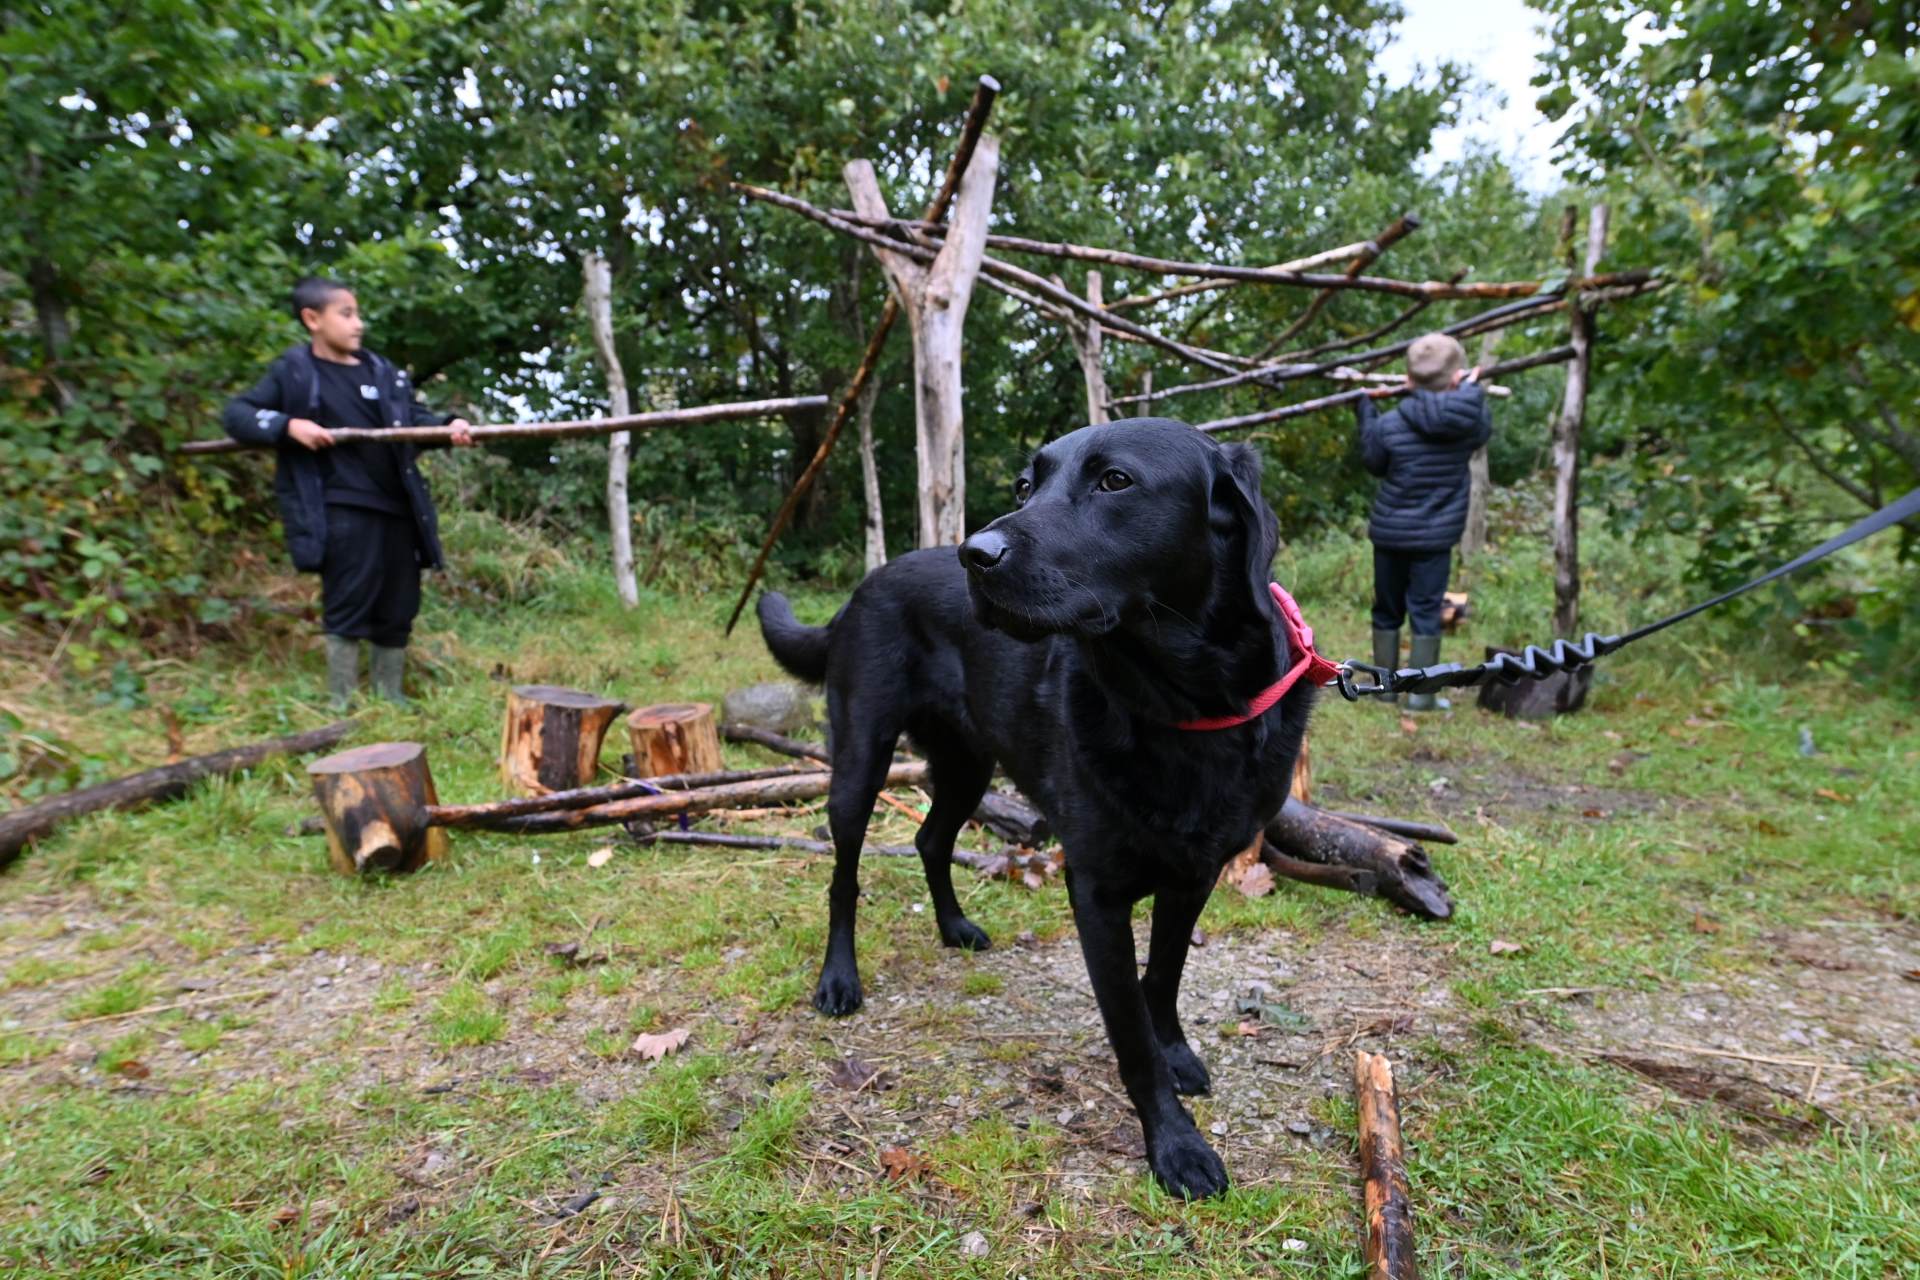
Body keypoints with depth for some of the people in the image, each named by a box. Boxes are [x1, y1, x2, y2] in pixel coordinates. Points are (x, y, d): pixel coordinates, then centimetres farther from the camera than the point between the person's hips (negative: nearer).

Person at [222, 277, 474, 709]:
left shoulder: (382, 372, 15)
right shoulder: (294, 372, 2)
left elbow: (414, 417, 14)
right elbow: (236, 414, 3)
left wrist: (448, 426, -7)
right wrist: (287, 426, -14)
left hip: (397, 507, 5)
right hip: (344, 510, -5)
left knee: (398, 608, 10)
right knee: (349, 605, -4)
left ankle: (390, 698, 24)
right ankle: (341, 705, 9)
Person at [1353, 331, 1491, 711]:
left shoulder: (1389, 424, -11)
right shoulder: (1469, 423, -6)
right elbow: (1484, 425, 17)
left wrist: (1365, 406, 12)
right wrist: (1472, 388, 29)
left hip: (1389, 533, 0)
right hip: (1435, 537, 0)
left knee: (1387, 611, 12)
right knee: (1426, 612, 3)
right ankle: (1421, 694, 2)